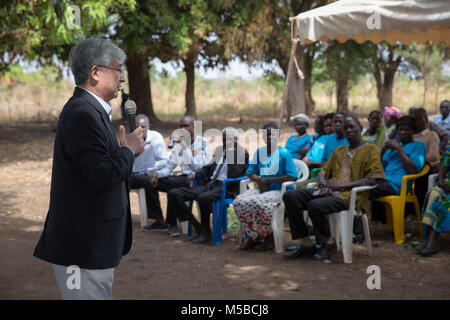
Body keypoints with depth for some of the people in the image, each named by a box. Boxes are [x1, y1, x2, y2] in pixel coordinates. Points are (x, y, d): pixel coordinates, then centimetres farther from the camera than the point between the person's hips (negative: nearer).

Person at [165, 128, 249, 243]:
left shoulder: (242, 153, 2)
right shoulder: (219, 149, 23)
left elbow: (237, 175, -12)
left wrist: (231, 154, -12)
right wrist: (195, 175, 7)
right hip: (209, 183, 8)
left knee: (203, 198, -39)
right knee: (173, 194, -7)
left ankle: (206, 231, -15)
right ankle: (197, 226, 0)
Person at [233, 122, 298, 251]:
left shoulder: (284, 153, -5)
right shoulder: (259, 152, 12)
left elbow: (293, 177, -14)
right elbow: (250, 172, 17)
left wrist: (268, 180, -15)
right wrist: (259, 180, -7)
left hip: (278, 191, -6)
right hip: (261, 189, 6)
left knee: (256, 202, -35)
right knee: (239, 201, -22)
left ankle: (269, 236, -12)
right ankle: (253, 236, -7)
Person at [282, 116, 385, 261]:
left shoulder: (370, 149, 5)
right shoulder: (339, 150, 26)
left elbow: (374, 179, -8)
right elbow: (323, 171, 27)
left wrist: (340, 186, -13)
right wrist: (323, 184, -1)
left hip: (350, 196, -7)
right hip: (328, 193, 7)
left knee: (315, 205, -34)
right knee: (290, 196, -14)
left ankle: (327, 243, -8)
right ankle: (306, 244, -13)